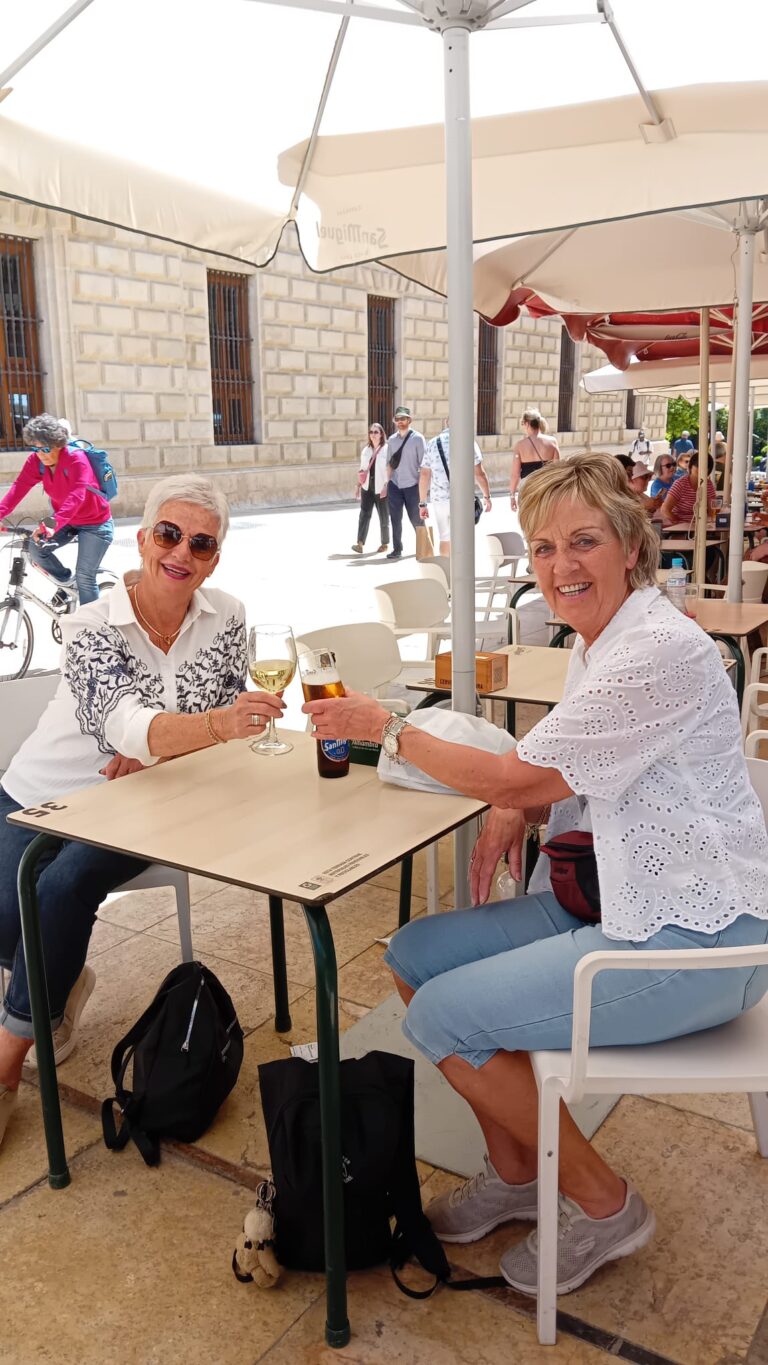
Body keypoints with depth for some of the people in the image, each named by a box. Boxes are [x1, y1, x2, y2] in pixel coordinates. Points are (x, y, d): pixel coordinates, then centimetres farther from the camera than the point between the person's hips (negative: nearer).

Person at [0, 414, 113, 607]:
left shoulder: (76, 458, -26)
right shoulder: (35, 461, -9)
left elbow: (76, 495, -38)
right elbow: (19, 487, -19)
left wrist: (54, 525, -51)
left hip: (95, 524, -6)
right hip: (67, 522, 6)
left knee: (85, 577, -10)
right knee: (35, 547, -13)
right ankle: (65, 581, 12)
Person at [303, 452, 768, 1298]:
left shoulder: (661, 650, -22)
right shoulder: (598, 640, 8)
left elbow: (522, 778, -20)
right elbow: (569, 772, 19)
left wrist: (386, 729, -9)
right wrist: (516, 809, -4)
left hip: (694, 936, -9)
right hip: (613, 901, 10)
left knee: (443, 1017, -14)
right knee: (414, 956, 4)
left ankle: (603, 1205, 8)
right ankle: (514, 1172, 21)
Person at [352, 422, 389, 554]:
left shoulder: (387, 449, -6)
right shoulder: (365, 450, 12)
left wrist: (386, 486, -16)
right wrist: (359, 485, 13)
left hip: (381, 489, -4)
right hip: (367, 488, 4)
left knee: (383, 517, 6)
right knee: (364, 514, -7)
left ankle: (385, 543, 18)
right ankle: (360, 543, -15)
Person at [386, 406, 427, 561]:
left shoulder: (417, 438, -6)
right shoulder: (391, 440, 8)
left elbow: (423, 463, -7)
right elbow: (389, 463, 12)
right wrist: (387, 483, 9)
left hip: (412, 485, -4)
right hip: (395, 485, 4)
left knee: (416, 519, 6)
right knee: (395, 518, 3)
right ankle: (397, 549, 11)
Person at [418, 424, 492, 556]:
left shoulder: (432, 444, 6)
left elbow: (424, 476, 6)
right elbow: (479, 473, -4)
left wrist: (422, 503, 11)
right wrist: (487, 496, 8)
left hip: (439, 499, 2)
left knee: (445, 540, 14)